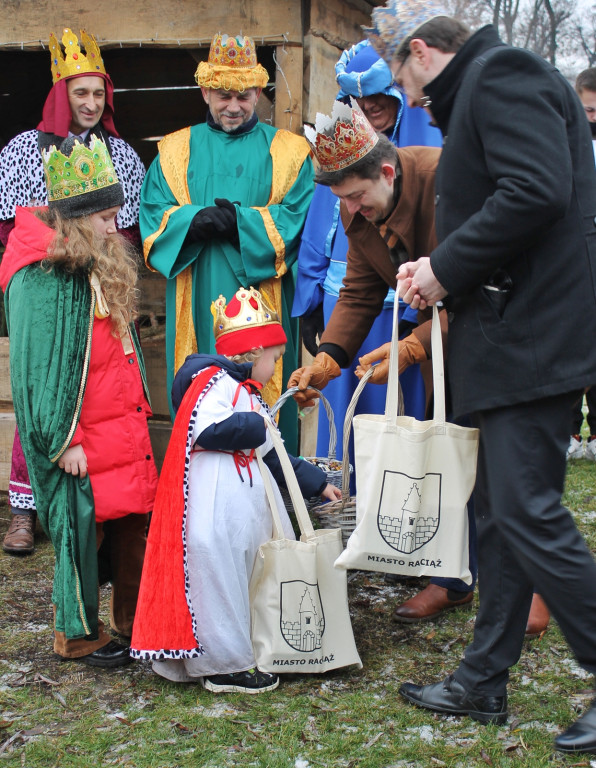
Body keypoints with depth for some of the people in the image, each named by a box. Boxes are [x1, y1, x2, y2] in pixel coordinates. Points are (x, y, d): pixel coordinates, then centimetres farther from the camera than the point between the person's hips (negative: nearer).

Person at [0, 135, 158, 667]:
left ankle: (135, 621, 27)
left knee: (134, 522, 12)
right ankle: (78, 635, 19)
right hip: (80, 434, -8)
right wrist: (63, 439, -17)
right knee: (81, 527, 3)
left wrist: (139, 409, 17)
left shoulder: (103, 266, 12)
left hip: (125, 425, 8)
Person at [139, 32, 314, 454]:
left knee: (263, 398, -4)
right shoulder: (176, 150, 16)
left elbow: (298, 218, -3)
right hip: (198, 305, 2)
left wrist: (239, 221, -16)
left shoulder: (288, 151, 10)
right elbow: (154, 217, 5)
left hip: (263, 302, -1)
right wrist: (196, 220, -16)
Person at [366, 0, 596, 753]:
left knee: (527, 513, -10)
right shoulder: (478, 91, 23)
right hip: (514, 339, 11)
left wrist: (448, 267, -15)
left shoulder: (501, 75, -9)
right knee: (497, 510, 14)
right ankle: (484, 681, 23)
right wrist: (442, 269, 9)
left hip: (534, 337, -11)